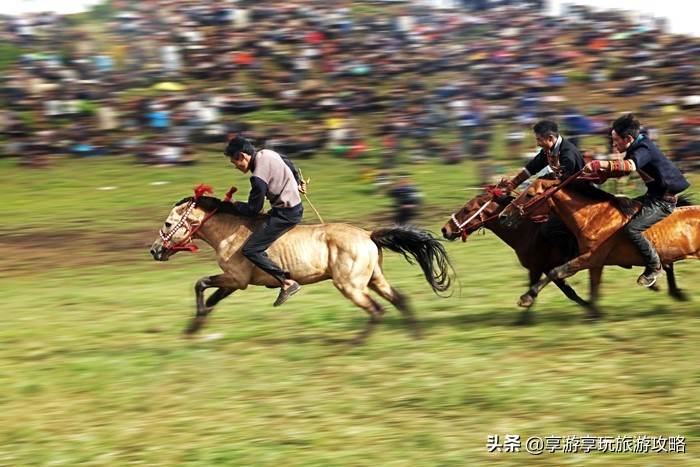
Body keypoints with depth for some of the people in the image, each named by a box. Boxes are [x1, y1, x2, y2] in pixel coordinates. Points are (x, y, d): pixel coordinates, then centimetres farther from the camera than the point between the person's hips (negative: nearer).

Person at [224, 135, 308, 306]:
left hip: (286, 214, -10)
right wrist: (297, 182, 40)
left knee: (250, 250, -12)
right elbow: (288, 164, 23)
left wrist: (233, 205, 2)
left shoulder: (259, 177, -24)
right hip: (295, 205, 10)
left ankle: (287, 281, -13)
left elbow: (253, 209, -15)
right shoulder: (266, 153, 3)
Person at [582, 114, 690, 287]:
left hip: (663, 201, -11)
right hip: (654, 195, 11)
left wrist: (602, 164, -55)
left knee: (632, 229, -22)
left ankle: (654, 266, -5)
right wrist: (598, 173, -2)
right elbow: (622, 170, 15)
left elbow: (630, 165, -45)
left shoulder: (645, 149, -24)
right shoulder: (636, 149, 8)